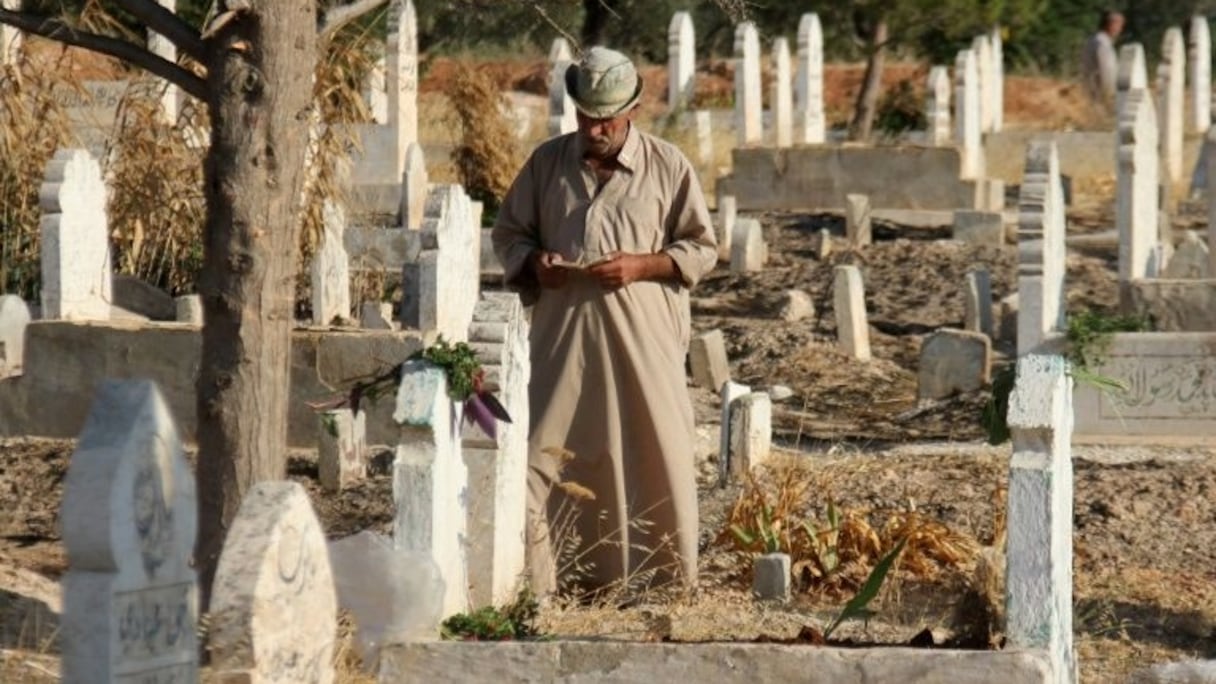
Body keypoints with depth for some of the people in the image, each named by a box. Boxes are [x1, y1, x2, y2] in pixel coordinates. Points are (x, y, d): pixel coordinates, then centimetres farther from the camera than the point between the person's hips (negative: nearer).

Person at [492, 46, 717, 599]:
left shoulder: (668, 167, 3)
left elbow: (702, 248, 5)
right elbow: (508, 232, 16)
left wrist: (642, 265, -11)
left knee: (653, 458, 1)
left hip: (643, 339, -1)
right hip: (563, 331, 1)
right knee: (543, 451, -3)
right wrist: (534, 263, -6)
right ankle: (535, 578, 1)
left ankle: (659, 578, 12)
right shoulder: (547, 162, 8)